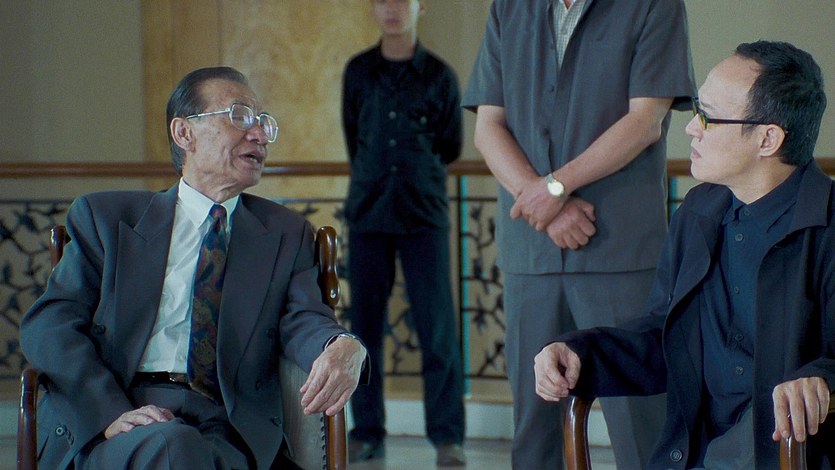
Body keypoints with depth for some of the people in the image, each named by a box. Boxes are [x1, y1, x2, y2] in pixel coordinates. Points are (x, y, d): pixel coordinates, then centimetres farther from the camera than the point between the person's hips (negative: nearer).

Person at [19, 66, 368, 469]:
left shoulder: (287, 234, 22)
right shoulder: (106, 217, 16)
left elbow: (303, 319, 5)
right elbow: (48, 325, 5)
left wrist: (341, 348, -22)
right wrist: (111, 413, -14)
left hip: (226, 430, 1)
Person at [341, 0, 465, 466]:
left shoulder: (439, 75, 3)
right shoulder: (358, 72, 8)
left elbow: (451, 147, 11)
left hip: (424, 216, -2)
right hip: (368, 213, 2)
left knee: (437, 327, -6)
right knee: (365, 324, 3)